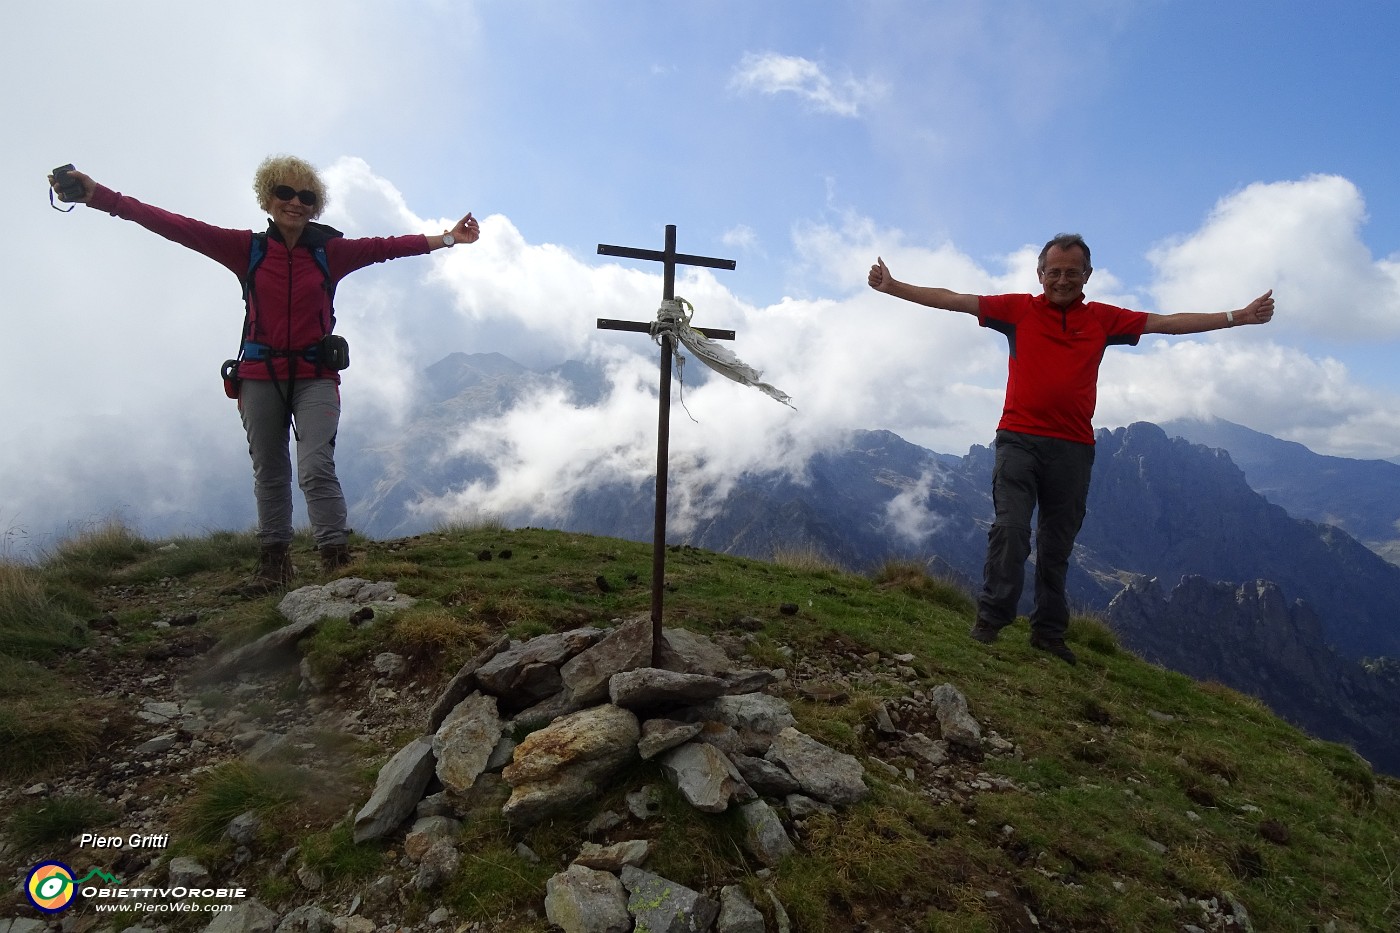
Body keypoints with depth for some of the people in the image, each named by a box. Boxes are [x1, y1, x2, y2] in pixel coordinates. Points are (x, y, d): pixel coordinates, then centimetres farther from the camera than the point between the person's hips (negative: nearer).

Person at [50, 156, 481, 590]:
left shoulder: (329, 252, 4)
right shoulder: (247, 248, 4)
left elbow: (385, 246, -1)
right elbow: (178, 227, -1)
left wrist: (444, 238, -7)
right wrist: (97, 195, -7)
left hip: (315, 377, -2)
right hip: (261, 376, 2)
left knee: (316, 468, -14)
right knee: (269, 473, 10)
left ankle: (337, 561, -12)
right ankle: (274, 562, 23)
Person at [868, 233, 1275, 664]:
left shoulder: (1103, 318, 13)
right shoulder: (1018, 309, 7)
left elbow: (1170, 322, 17)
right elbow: (953, 300, 3)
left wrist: (1239, 317, 15)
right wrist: (893, 287, -3)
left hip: (1073, 449, 3)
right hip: (1019, 439, -2)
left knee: (1057, 547, 9)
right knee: (1010, 528, -15)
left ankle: (1049, 633, 17)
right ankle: (990, 620, -6)